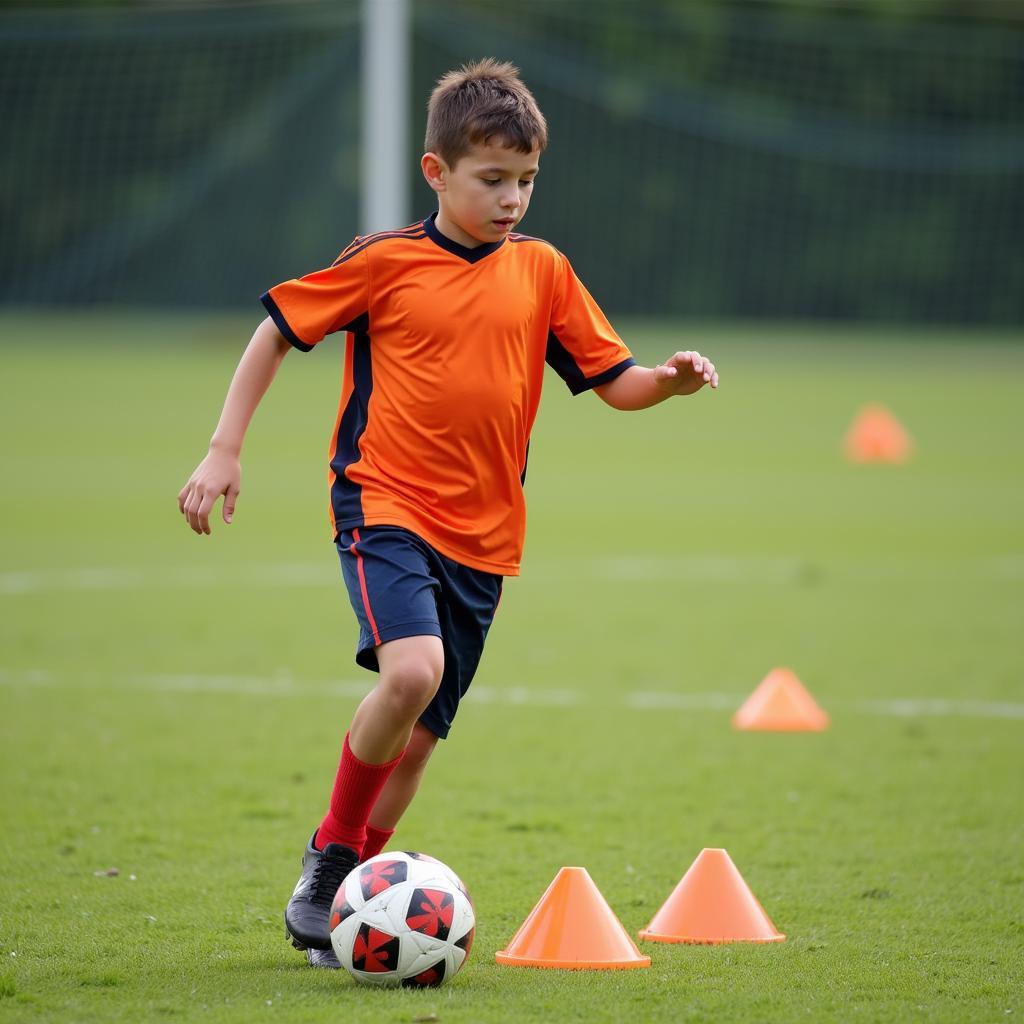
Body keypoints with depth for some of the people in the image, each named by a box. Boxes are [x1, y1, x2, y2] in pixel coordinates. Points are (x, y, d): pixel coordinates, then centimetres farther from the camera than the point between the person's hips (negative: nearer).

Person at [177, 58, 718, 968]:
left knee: (420, 735, 7)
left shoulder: (542, 271, 7)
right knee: (411, 671, -28)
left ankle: (338, 894, 23)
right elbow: (278, 330, 6)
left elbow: (614, 381, 10)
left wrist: (669, 381, -13)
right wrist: (225, 449, 1)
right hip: (385, 506, -4)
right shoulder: (386, 262, -3)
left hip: (483, 535, 4)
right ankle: (331, 852, -8)